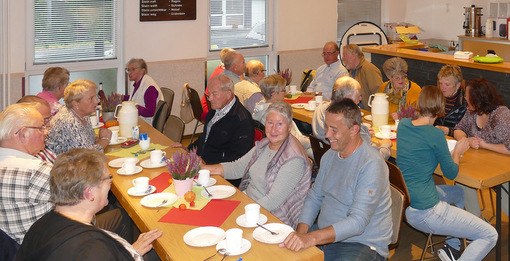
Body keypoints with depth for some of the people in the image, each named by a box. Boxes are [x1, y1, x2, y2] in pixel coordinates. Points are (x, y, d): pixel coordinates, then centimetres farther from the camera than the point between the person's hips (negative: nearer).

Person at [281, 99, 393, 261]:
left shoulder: (372, 165, -20)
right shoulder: (330, 156, 6)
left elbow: (357, 222, -27)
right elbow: (314, 197, 11)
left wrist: (312, 238, -38)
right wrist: (301, 232, -7)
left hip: (361, 244, -6)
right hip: (326, 234, 6)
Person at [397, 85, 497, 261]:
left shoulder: (403, 125, 1)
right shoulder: (435, 134, -19)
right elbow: (451, 173, -7)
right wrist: (457, 151, 10)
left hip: (404, 202, 9)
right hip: (424, 212, -9)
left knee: (459, 192, 35)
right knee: (490, 235, 1)